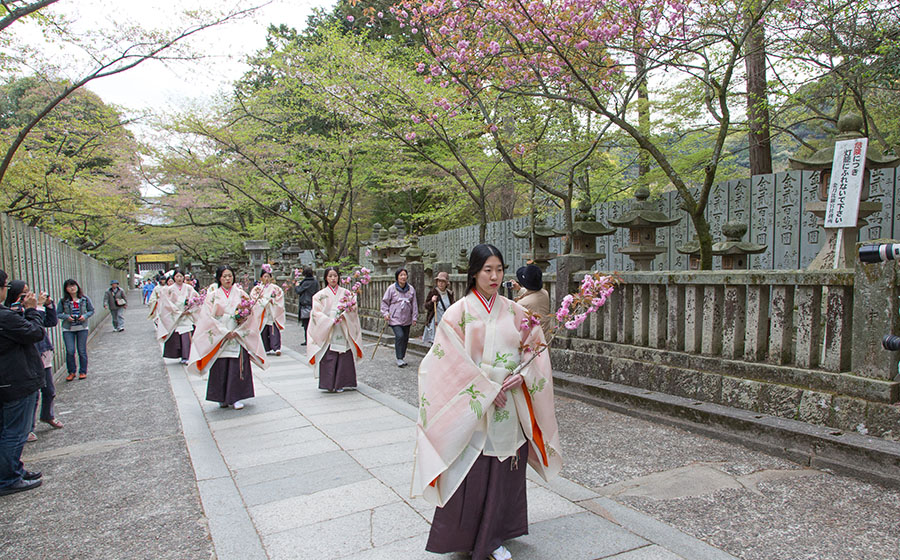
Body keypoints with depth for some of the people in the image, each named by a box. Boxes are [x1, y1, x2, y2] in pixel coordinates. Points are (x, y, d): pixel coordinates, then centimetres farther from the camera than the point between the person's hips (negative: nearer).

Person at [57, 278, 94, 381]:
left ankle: (83, 372, 15)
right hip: (68, 329, 0)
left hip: (82, 328, 0)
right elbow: (58, 313, 2)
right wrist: (66, 317, -15)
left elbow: (91, 310, 7)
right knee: (70, 351, -5)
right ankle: (71, 372, 11)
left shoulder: (85, 299, 0)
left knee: (82, 351, 3)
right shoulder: (63, 301, -1)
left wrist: (85, 316, -11)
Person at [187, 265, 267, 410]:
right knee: (221, 367, 1)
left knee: (237, 366, -3)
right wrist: (224, 332, -11)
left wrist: (238, 331, -11)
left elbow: (251, 313, 2)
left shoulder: (240, 293, 7)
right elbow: (207, 316, -3)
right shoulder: (213, 295, 4)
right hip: (219, 337, 0)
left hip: (238, 337, 1)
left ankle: (237, 397, 4)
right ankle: (222, 398, 13)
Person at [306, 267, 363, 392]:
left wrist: (345, 313, -17)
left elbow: (354, 308, 4)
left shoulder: (346, 292, 10)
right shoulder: (320, 295, 5)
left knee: (344, 357, -2)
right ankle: (329, 384, 4)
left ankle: (340, 383, 8)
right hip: (326, 331, -1)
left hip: (343, 331, 1)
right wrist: (331, 321, -16)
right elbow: (316, 313, -3)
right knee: (328, 358, -6)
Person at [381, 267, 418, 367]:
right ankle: (399, 359, -7)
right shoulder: (391, 288, -4)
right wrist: (385, 313, -8)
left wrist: (414, 317, 6)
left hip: (407, 319, 4)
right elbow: (385, 302, 2)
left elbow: (414, 304, 9)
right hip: (395, 318, -4)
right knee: (399, 336, -18)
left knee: (405, 338, 9)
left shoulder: (411, 289, 5)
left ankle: (402, 357, 26)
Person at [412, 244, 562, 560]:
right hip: (472, 408, -3)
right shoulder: (459, 312, -5)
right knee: (471, 473, 3)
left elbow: (535, 348, 6)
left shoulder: (514, 311, 6)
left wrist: (521, 376, -12)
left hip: (510, 406, 4)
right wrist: (487, 390, -14)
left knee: (505, 471, 10)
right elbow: (453, 361, -10)